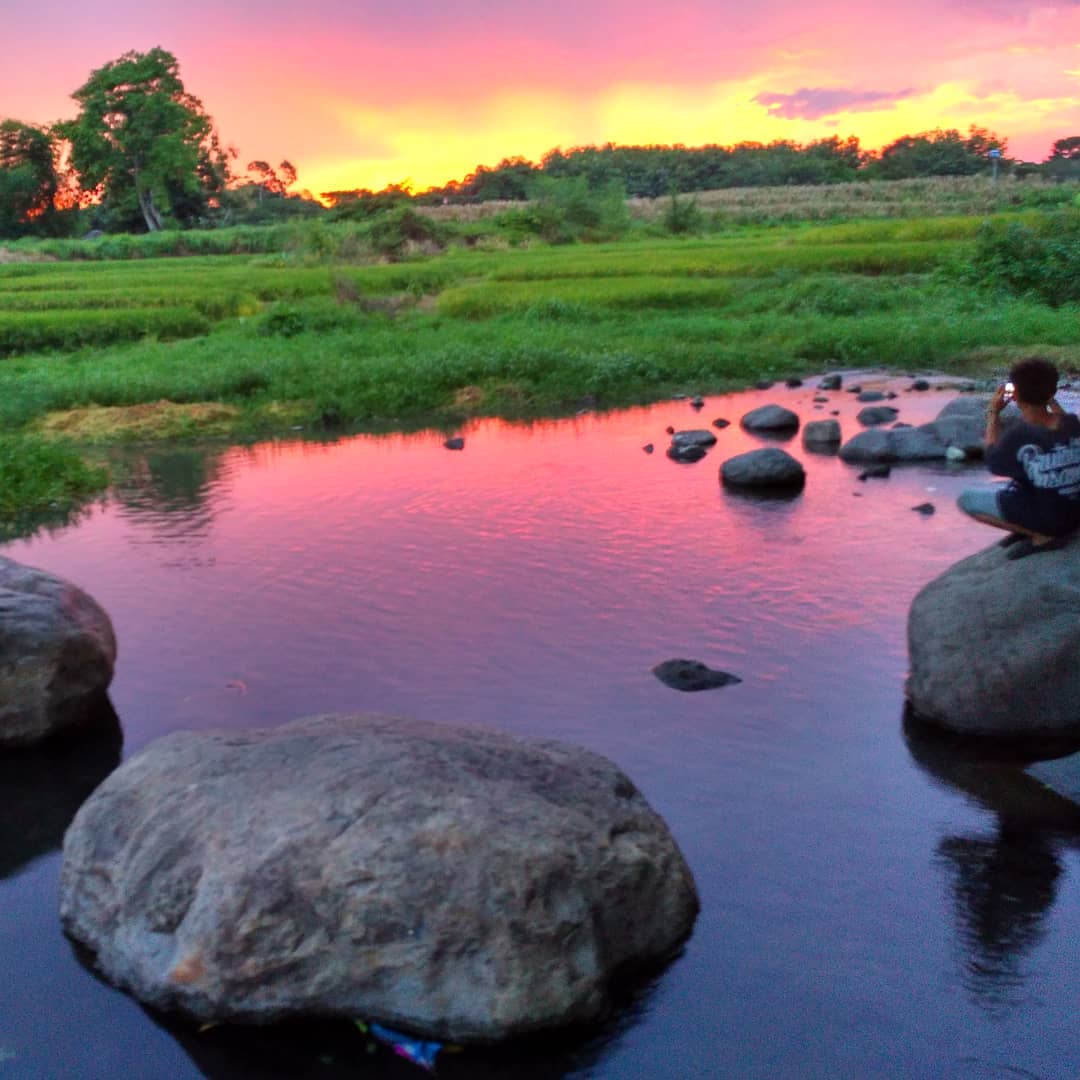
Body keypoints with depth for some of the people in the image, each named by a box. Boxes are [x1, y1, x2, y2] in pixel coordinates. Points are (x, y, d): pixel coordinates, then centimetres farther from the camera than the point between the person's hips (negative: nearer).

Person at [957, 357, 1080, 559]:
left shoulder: (1018, 435, -24)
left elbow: (993, 462, -3)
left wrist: (993, 414, 2)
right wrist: (1051, 401, 19)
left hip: (1044, 519, -7)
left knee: (966, 499, 1)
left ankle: (1040, 536, -5)